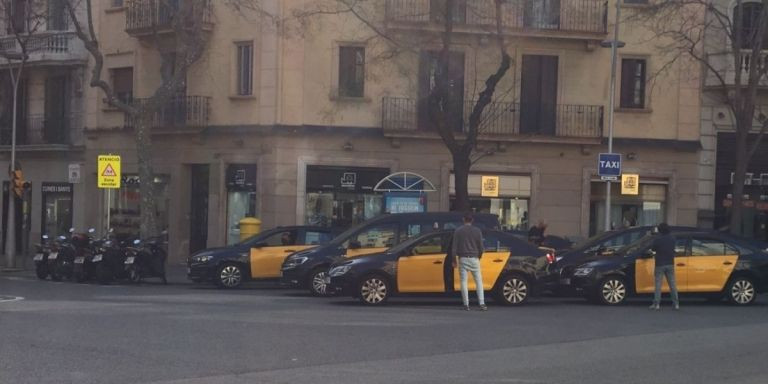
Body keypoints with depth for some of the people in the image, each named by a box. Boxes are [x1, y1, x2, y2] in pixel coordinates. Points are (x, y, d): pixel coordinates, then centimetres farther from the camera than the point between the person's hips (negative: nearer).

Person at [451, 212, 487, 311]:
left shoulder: (458, 231, 0)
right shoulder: (477, 231, 2)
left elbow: (454, 247, -2)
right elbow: (481, 247, 4)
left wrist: (454, 260, 6)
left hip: (463, 259, -1)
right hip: (474, 259, 1)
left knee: (464, 282, 2)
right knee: (479, 282, 4)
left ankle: (466, 305, -2)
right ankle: (482, 304, -6)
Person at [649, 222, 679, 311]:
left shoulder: (657, 239, -14)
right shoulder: (672, 238, 2)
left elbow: (652, 249, -3)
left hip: (660, 264, -4)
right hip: (670, 264, 4)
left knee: (658, 284, 1)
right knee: (672, 284, 8)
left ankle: (656, 304, -1)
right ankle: (676, 304, 7)